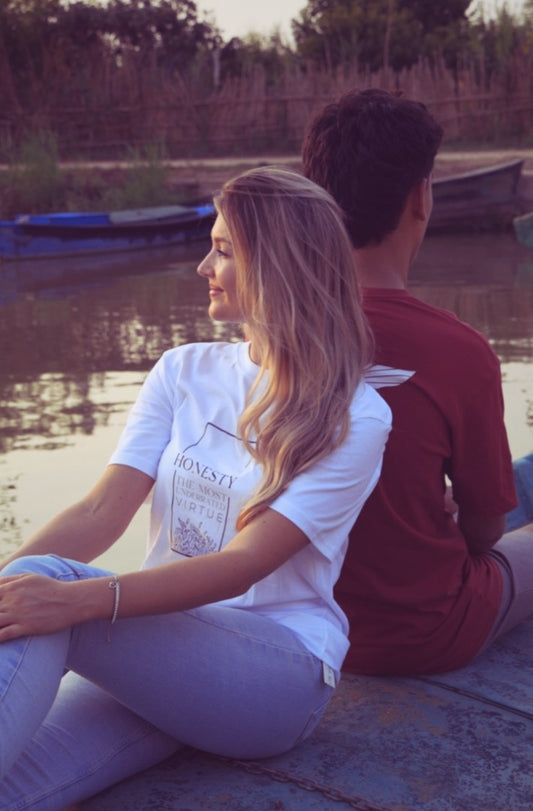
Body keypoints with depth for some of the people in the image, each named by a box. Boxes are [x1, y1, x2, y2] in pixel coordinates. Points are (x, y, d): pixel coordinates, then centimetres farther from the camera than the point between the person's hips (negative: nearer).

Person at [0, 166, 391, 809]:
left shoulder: (355, 418, -7)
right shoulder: (184, 372, 10)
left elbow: (245, 562, -18)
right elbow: (103, 510, -1)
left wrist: (79, 599, -33)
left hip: (281, 672, -4)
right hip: (162, 652, 5)